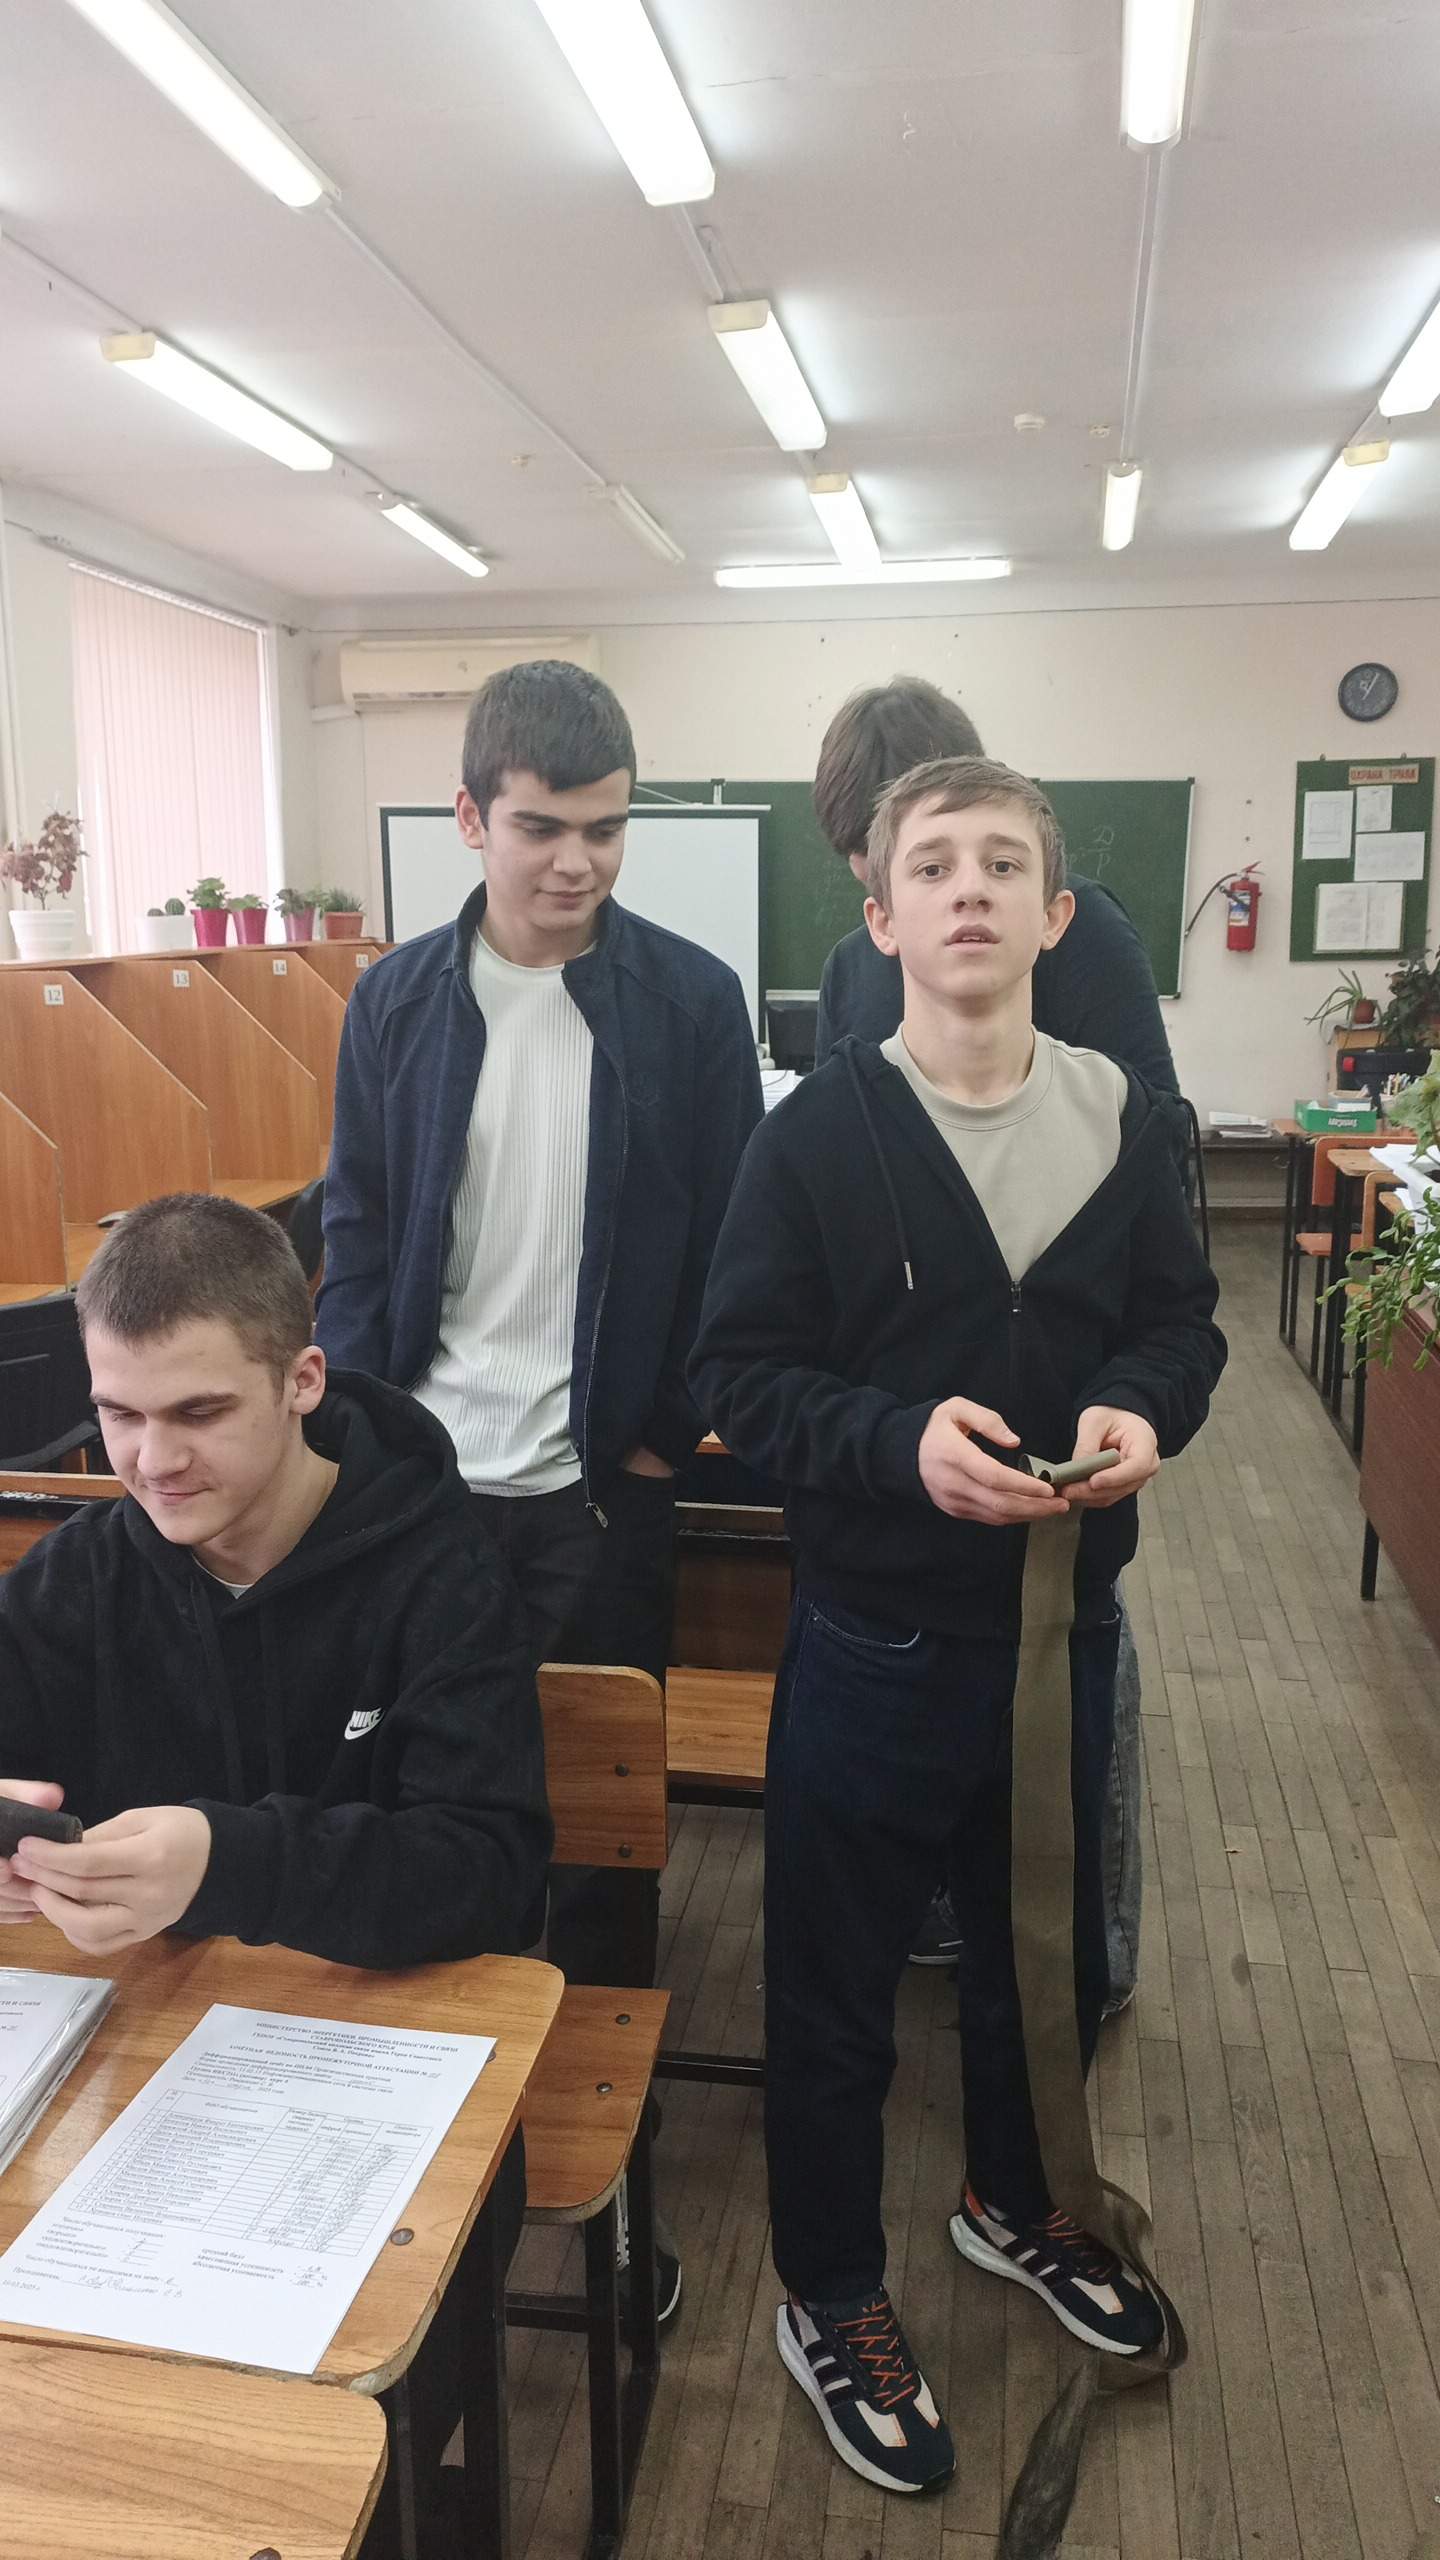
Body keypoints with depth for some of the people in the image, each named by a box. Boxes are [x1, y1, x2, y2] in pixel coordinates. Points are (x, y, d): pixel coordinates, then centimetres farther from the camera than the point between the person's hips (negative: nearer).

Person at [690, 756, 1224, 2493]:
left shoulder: (1120, 1118, -3)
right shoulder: (816, 1136, -12)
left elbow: (1183, 1319, 6)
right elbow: (739, 1375, -12)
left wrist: (1146, 1407, -15)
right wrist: (901, 1440, -27)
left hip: (1065, 1619, 4)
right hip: (878, 1637, -4)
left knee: (1045, 1948, 25)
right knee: (834, 1990, 13)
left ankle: (1012, 2202, 54)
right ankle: (829, 2301, 39)